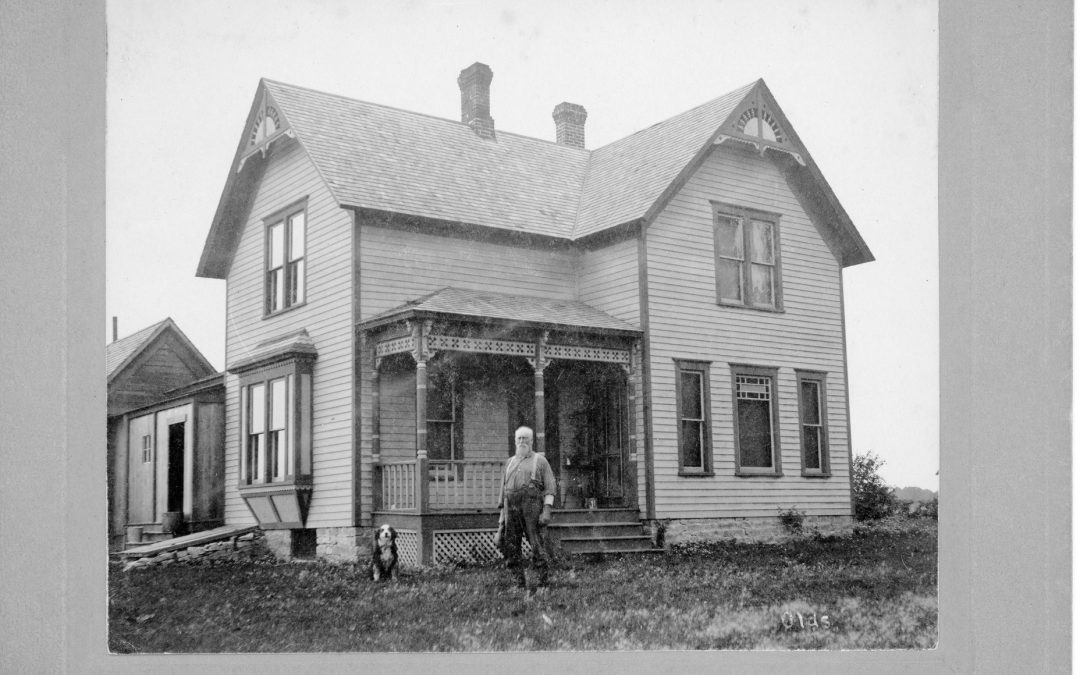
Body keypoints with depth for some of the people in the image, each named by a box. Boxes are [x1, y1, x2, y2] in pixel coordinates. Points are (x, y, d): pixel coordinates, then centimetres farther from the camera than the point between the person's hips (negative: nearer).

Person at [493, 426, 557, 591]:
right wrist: (502, 512, 14)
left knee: (537, 546, -8)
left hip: (532, 505, -4)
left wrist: (547, 510, -11)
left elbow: (550, 487, 1)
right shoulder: (510, 462, 22)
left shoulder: (540, 460, 8)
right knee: (510, 546, -2)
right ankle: (520, 583, 4)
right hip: (511, 507, 4)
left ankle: (542, 582, -3)